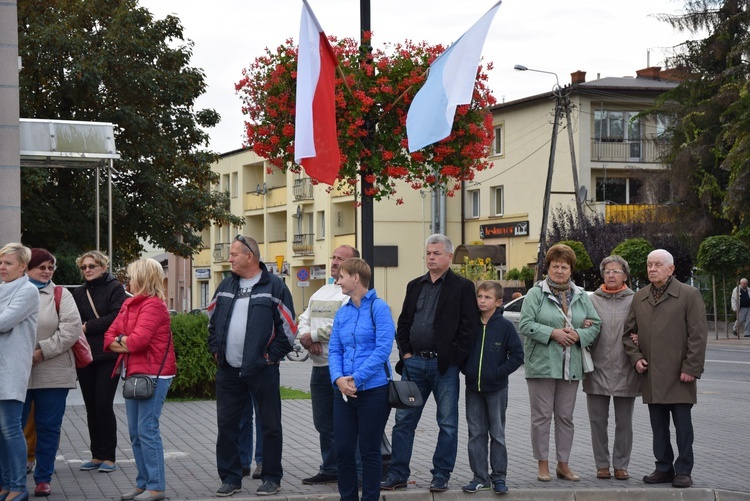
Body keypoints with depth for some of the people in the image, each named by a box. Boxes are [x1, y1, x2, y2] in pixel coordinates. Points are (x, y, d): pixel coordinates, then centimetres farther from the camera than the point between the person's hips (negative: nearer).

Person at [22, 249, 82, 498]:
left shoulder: (60, 295, 5)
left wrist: (43, 351, -14)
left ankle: (43, 478, 16)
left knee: (48, 427, 5)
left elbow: (71, 328, -6)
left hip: (52, 373, 0)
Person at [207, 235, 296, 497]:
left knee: (270, 426, 4)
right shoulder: (226, 286, 12)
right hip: (228, 370, 5)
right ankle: (230, 478, 17)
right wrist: (216, 350, 9)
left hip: (262, 370, -5)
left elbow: (287, 327, -4)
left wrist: (271, 355, -8)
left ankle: (272, 478, 14)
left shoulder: (274, 286, -4)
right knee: (226, 424, 7)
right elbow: (212, 320, 21)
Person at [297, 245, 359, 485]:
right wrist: (308, 339, -7)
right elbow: (303, 321, 15)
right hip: (320, 366, 8)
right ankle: (330, 469, 24)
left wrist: (312, 335, -9)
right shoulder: (321, 293, 19)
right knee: (324, 422, 14)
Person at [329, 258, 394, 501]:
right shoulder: (342, 312, 10)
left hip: (373, 390, -5)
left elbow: (383, 348, -15)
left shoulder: (378, 308, -8)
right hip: (344, 391, 5)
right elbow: (334, 350, 9)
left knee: (369, 450, 4)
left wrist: (356, 378, -18)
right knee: (343, 449, 7)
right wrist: (338, 378, -11)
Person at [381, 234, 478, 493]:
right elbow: (403, 322, 17)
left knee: (448, 424, 3)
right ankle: (397, 474, 10)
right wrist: (405, 352, 4)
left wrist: (453, 358, -12)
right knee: (404, 419, 4)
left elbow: (469, 326, -7)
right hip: (414, 362, 4)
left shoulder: (462, 287, -2)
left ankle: (441, 475, 12)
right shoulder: (415, 286, 14)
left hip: (444, 364, -4)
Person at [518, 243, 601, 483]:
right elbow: (525, 324, -9)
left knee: (565, 417, 9)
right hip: (541, 364, -4)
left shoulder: (581, 296, 12)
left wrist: (579, 335, -7)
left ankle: (563, 464, 17)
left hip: (571, 367, 4)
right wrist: (552, 333, -17)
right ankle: (543, 465, 7)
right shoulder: (536, 293, -1)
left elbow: (595, 325, 12)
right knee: (542, 416, -1)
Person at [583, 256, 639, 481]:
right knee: (598, 421, 6)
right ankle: (602, 465, 16)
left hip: (625, 371, -1)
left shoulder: (634, 300, 2)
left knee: (624, 422, 6)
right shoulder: (593, 300, 6)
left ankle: (621, 465, 16)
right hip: (597, 369, 1)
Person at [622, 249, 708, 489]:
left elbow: (698, 335, -7)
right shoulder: (639, 298, 12)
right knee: (658, 426, 10)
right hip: (651, 375, 5)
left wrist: (691, 368, -12)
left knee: (682, 424, 1)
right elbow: (628, 332, 18)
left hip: (679, 375, -5)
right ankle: (664, 468, 18)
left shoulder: (689, 295, -3)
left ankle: (683, 471, 8)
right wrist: (635, 357, 2)